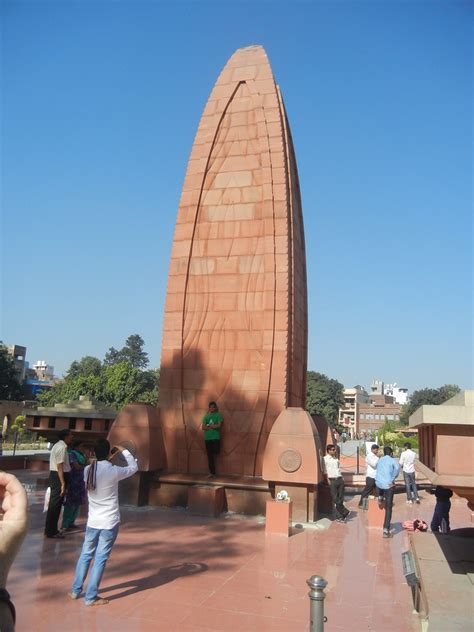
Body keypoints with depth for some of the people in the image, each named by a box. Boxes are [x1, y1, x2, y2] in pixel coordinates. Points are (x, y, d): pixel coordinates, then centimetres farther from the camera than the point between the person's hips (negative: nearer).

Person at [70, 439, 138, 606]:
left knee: (86, 555, 20)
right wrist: (124, 451, 10)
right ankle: (91, 597, 11)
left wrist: (108, 458, 18)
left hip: (92, 521, 5)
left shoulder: (88, 470, -5)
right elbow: (133, 467, 0)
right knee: (100, 558, 4)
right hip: (110, 522, -5)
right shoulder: (113, 471, -17)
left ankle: (75, 590, 31)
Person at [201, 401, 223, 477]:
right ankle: (212, 472, 12)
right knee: (210, 456, 5)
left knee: (216, 451, -22)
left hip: (216, 437, -3)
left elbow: (219, 425, -12)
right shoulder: (206, 416, 10)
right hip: (207, 438, 3)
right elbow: (203, 427, 1)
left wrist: (208, 426, -5)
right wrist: (213, 426, -11)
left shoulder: (218, 415, 0)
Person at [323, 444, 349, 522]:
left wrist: (342, 478, 11)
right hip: (332, 480, -5)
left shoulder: (336, 459, 19)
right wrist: (328, 480, -12)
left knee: (341, 498, 4)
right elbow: (325, 471, -4)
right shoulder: (325, 459, 1)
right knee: (335, 499, -4)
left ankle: (339, 516, 12)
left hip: (339, 479, 5)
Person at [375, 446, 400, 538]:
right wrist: (393, 479, -12)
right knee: (388, 508, 2)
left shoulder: (380, 460, 15)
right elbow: (397, 468, -22)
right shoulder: (392, 460, -1)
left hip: (378, 484, 4)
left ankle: (380, 498, 34)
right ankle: (386, 530, -2)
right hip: (388, 485, -4)